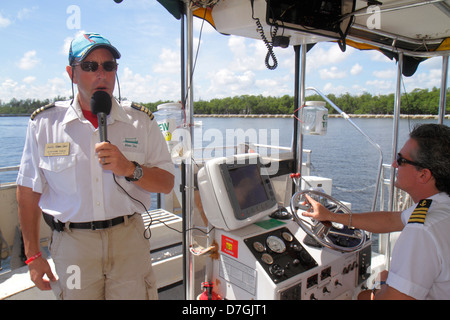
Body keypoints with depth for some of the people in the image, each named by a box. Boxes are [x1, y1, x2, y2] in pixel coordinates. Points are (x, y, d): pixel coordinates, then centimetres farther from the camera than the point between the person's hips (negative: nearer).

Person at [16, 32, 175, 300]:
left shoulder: (141, 121, 0)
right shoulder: (44, 123, -1)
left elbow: (166, 184, 0)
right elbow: (28, 192, 4)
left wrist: (130, 169, -18)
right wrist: (33, 255, 4)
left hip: (128, 240, 1)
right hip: (72, 244, 0)